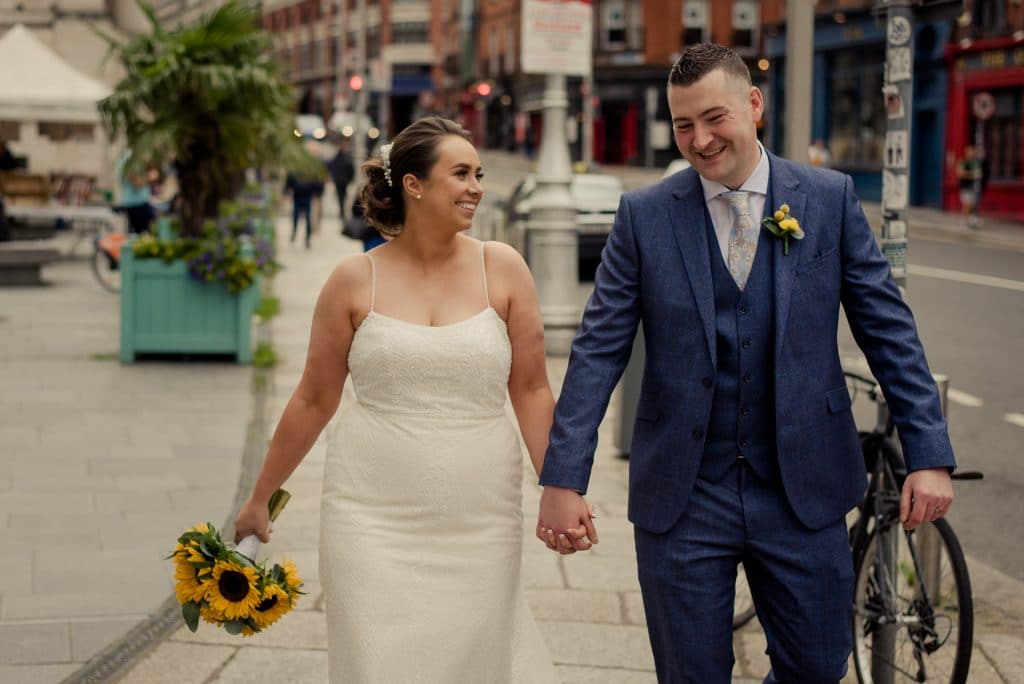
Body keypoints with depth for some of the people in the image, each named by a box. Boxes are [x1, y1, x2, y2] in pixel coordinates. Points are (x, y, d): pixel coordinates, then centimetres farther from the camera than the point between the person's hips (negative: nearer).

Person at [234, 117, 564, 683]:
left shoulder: (502, 269, 1)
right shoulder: (354, 281, 0)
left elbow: (531, 390, 4)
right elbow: (313, 400, 7)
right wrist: (259, 499, 11)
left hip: (478, 524, 1)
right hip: (374, 520, -1)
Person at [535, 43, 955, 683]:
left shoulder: (831, 198, 0)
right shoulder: (645, 215, -2)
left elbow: (890, 330, 0)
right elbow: (598, 351, -4)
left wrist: (930, 455, -7)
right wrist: (563, 480, -11)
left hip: (803, 492, 1)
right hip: (682, 496, 0)